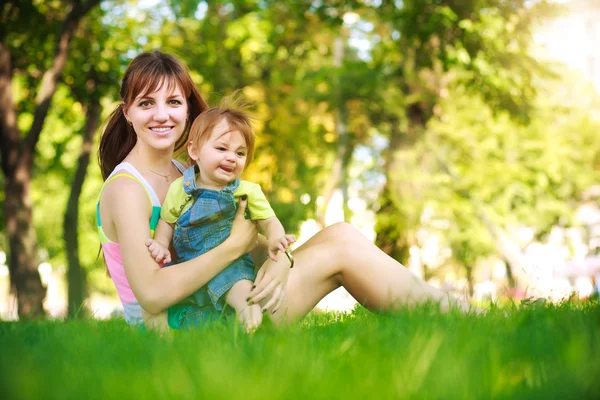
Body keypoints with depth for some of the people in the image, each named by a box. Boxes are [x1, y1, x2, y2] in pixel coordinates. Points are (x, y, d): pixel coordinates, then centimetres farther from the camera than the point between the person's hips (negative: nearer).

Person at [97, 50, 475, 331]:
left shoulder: (189, 174, 11)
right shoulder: (127, 189, -14)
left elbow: (254, 235, 6)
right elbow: (152, 294, -26)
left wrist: (277, 258, -17)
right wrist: (236, 244, -22)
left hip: (213, 306, 8)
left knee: (339, 235, 0)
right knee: (340, 251, -8)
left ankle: (454, 309, 5)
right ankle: (447, 310, 6)